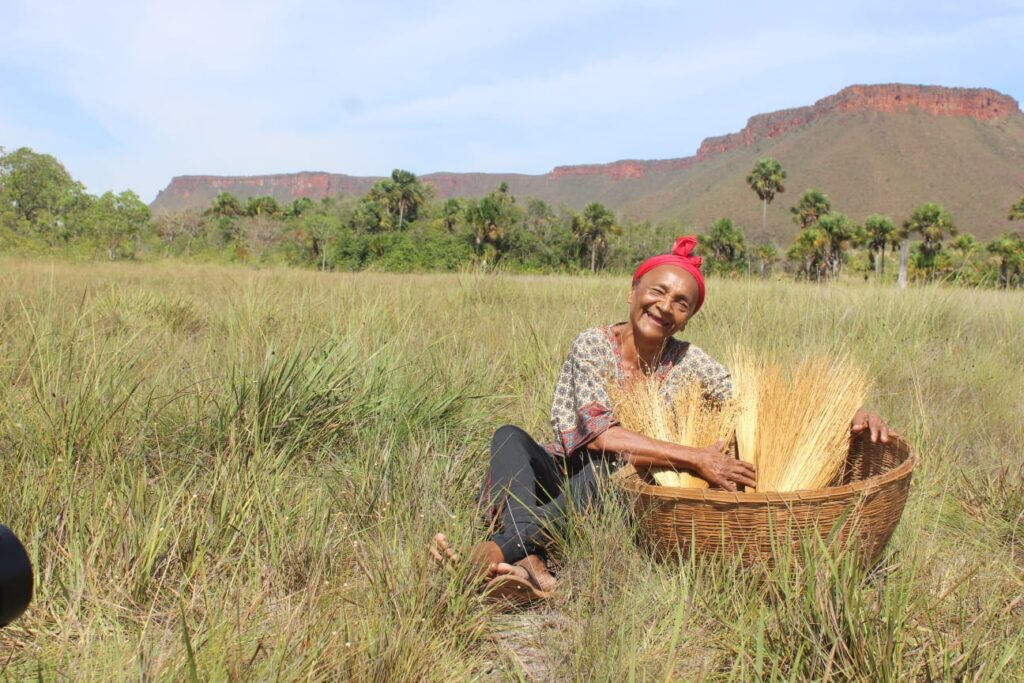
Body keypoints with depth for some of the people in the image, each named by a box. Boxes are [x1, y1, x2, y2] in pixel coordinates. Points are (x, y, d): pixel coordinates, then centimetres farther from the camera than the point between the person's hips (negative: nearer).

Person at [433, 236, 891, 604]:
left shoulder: (688, 365, -1)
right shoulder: (594, 345, -11)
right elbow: (599, 433, -23)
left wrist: (848, 417, -21)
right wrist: (694, 458, -28)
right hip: (557, 477, -1)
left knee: (610, 468, -32)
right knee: (509, 436, -28)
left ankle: (499, 551, -45)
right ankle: (531, 566, -50)